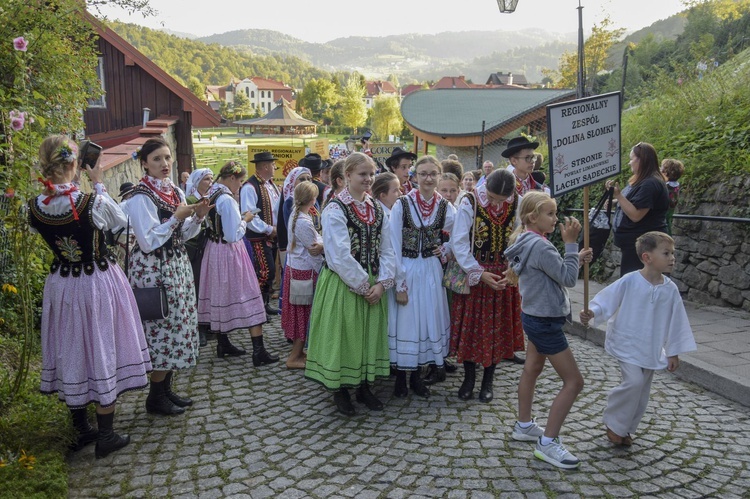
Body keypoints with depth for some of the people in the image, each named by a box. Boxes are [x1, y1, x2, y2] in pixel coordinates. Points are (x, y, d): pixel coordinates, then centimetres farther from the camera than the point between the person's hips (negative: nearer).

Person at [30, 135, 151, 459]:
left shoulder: (35, 208, -10)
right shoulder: (93, 203, -23)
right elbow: (120, 221, -3)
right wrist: (99, 185, 1)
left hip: (60, 285, 4)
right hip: (98, 285, -4)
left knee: (70, 353, 17)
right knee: (101, 351, 8)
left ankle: (82, 430, 31)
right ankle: (106, 436, 17)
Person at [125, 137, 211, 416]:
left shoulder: (175, 192, 10)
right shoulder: (141, 197, -13)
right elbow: (148, 242, -19)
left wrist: (197, 217, -3)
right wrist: (176, 218, -19)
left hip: (177, 266, 8)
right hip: (154, 270, -8)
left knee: (176, 325, 12)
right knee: (164, 327, -2)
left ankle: (166, 389, 25)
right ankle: (156, 398, 13)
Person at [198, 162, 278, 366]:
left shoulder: (211, 195, 6)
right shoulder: (227, 200, -21)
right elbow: (234, 235, -22)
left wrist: (239, 218, 10)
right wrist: (245, 220, -7)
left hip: (214, 250, 9)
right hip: (229, 253, -9)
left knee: (220, 296, 17)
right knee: (248, 298, -4)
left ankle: (222, 344, 28)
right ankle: (258, 351, -3)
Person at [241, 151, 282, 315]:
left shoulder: (271, 185, 11)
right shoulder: (250, 187, -16)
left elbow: (278, 208, 19)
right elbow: (249, 216, -22)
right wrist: (269, 229, -16)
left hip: (272, 236, 9)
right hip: (258, 238, -8)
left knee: (269, 271, 14)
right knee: (266, 271, -11)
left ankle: (266, 303, 25)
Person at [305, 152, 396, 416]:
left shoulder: (377, 210, 8)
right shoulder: (335, 209, -12)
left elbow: (386, 250, 6)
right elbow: (340, 256, -19)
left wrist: (381, 283, -7)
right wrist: (363, 286, -15)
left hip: (373, 286, 6)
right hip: (342, 285, -6)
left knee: (370, 333, 13)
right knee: (343, 335, 4)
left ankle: (364, 386, 29)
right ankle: (340, 390, 21)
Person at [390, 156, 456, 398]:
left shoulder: (445, 206, -1)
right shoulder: (402, 204, -11)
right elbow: (394, 247, -11)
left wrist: (445, 250, -2)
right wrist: (399, 284, -13)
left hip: (431, 271, 3)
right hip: (406, 270, -3)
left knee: (429, 320, 10)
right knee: (405, 321, 3)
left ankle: (416, 376, 26)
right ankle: (401, 377, 20)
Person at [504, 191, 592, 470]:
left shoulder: (526, 242, 6)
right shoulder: (540, 246, -24)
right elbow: (568, 279, -21)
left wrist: (576, 259, 5)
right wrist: (571, 243, -18)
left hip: (535, 317, 10)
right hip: (545, 322, -10)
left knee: (532, 370, 21)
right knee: (574, 381, -4)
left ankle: (524, 426, 36)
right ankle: (548, 443, 2)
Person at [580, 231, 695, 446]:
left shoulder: (670, 289, -3)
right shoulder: (629, 281, -15)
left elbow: (675, 321, 5)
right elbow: (607, 300, -12)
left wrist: (673, 352, 9)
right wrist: (591, 313, -32)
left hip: (651, 349, 5)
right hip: (627, 344, -5)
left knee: (642, 390, 11)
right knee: (634, 382, -18)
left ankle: (626, 428, 30)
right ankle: (614, 425, 3)